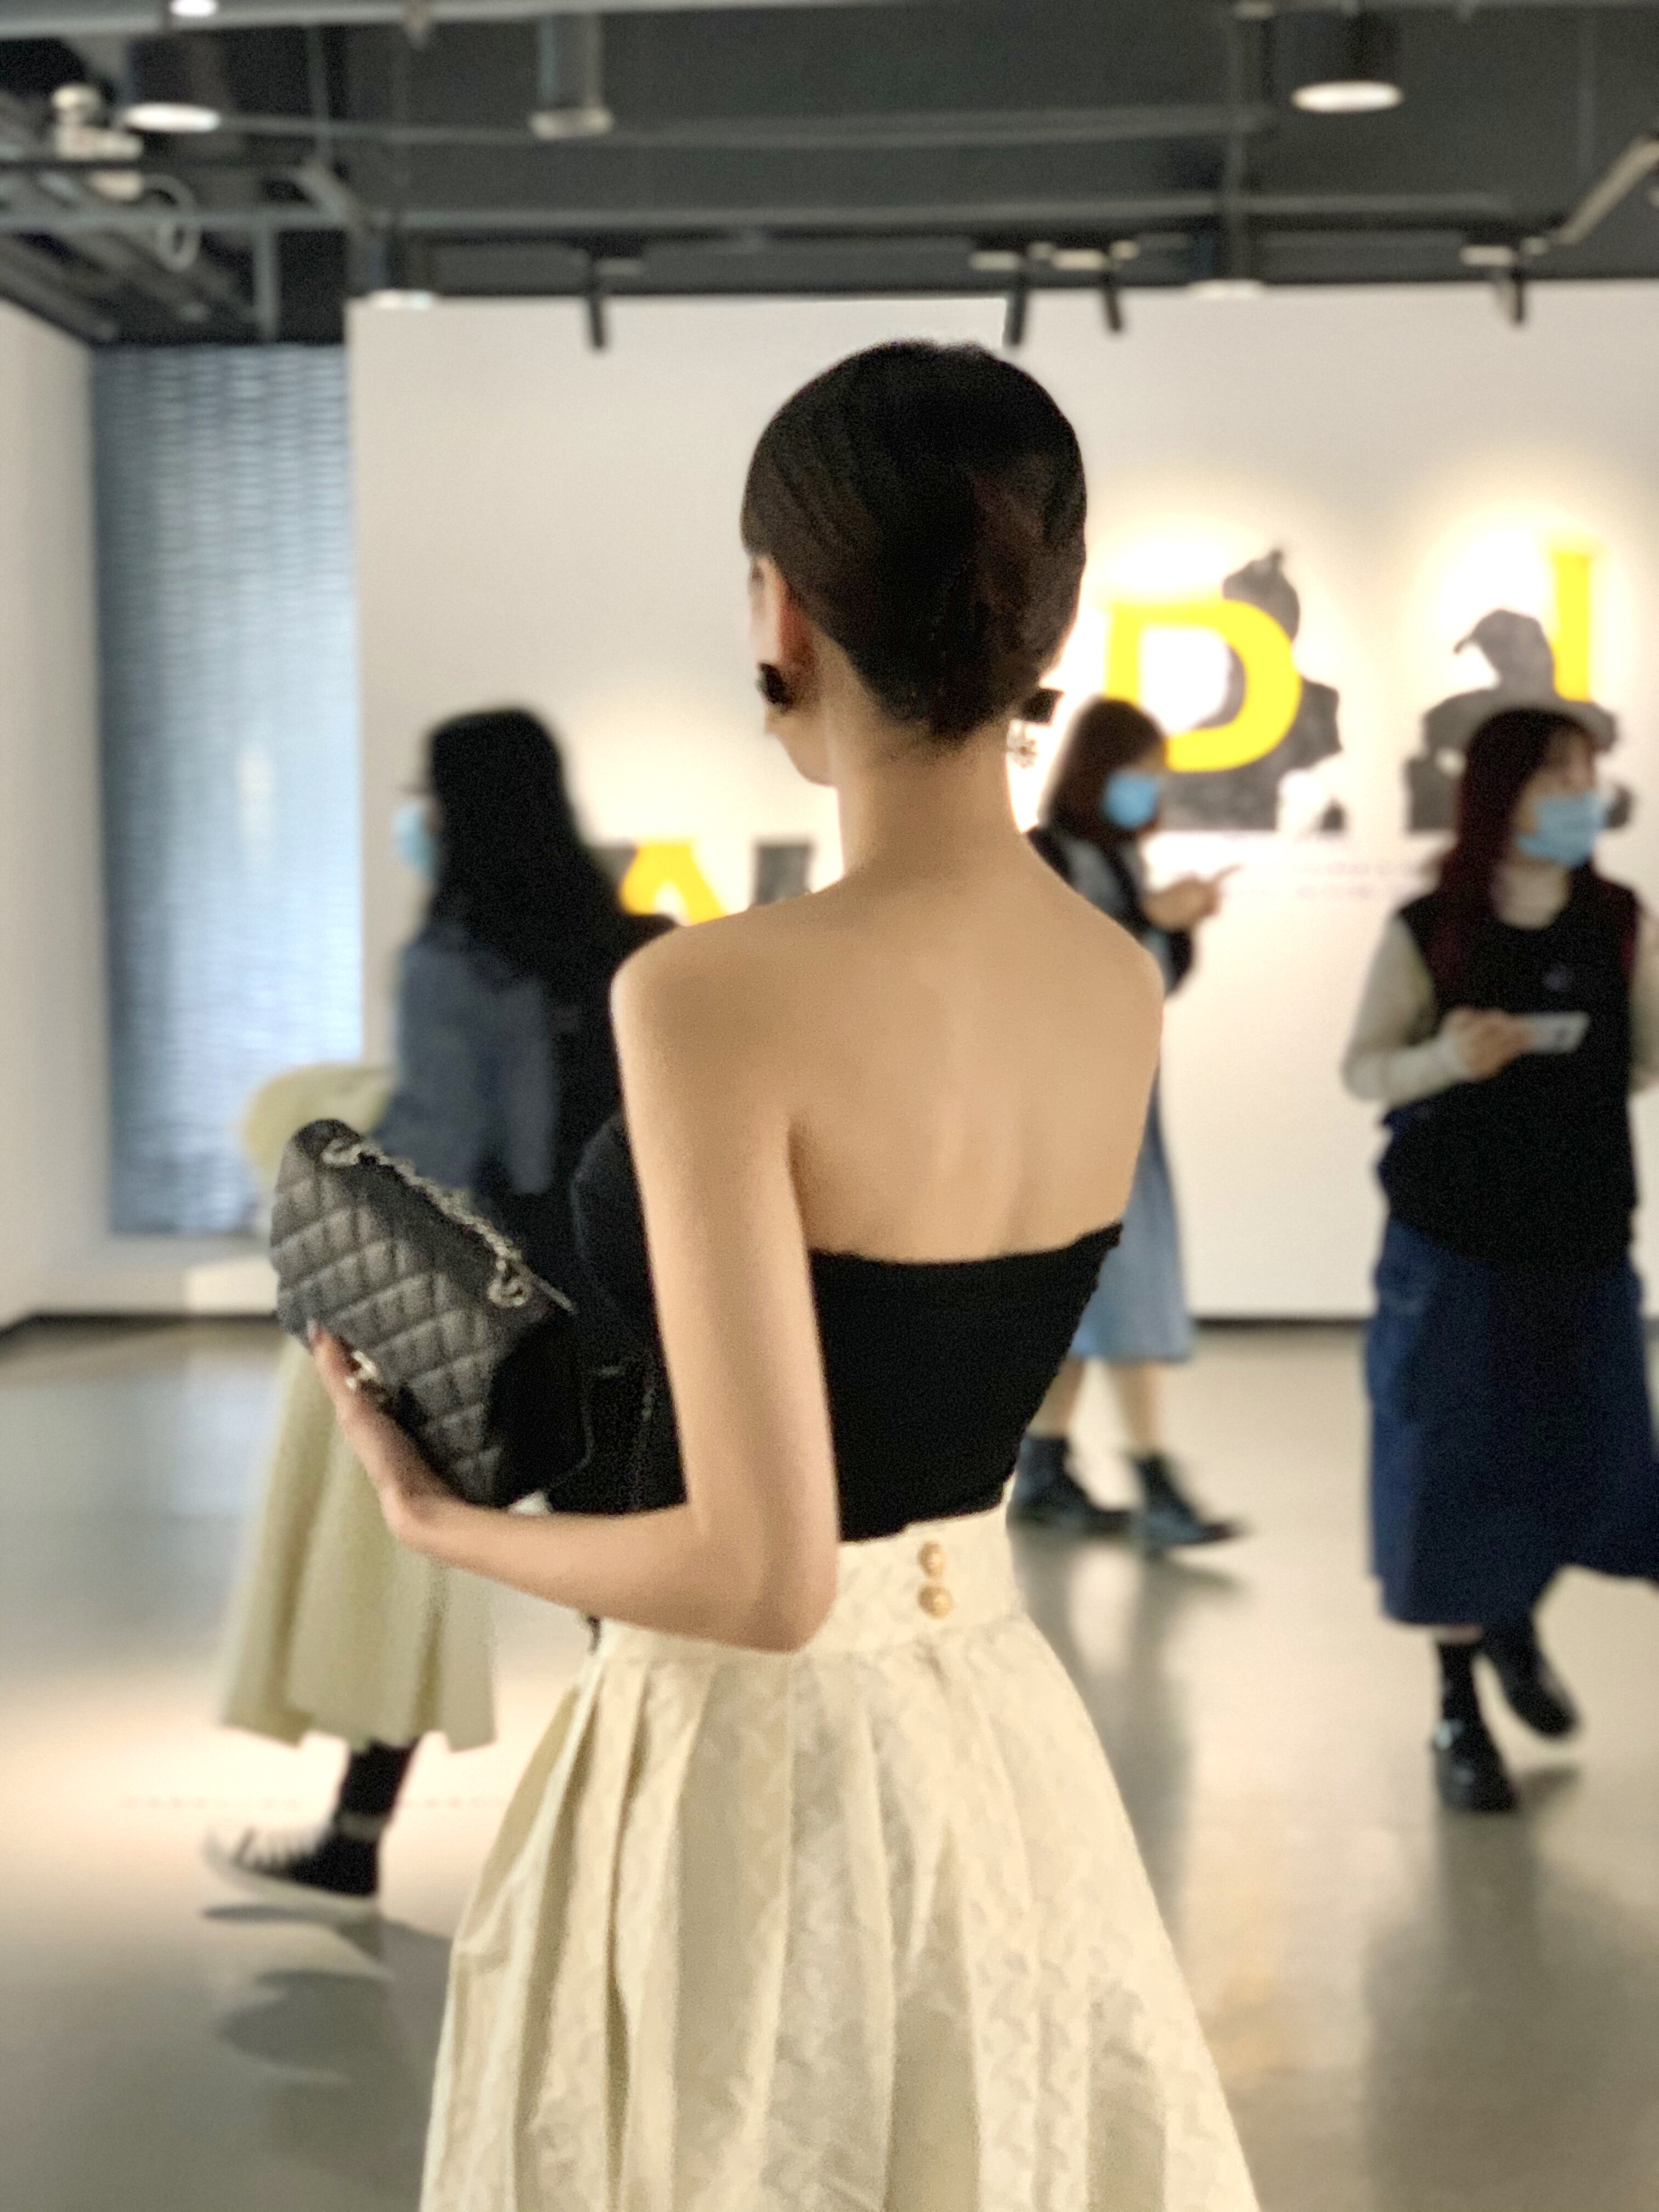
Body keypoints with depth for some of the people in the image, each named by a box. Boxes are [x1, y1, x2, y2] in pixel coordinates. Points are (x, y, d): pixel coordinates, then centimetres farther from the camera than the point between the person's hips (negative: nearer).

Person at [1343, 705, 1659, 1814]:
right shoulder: (1429, 934, -9)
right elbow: (1363, 1066, -3)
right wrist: (1442, 1061, -22)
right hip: (1454, 1245, -2)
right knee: (1454, 1469, 3)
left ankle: (1515, 1622, 40)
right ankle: (1458, 1709, 22)